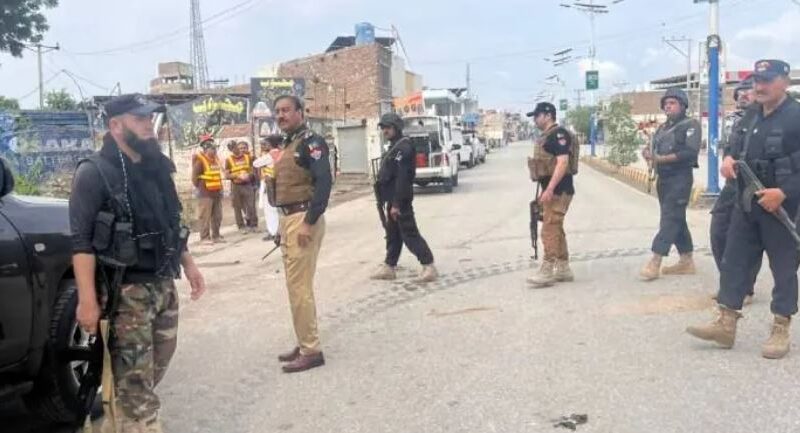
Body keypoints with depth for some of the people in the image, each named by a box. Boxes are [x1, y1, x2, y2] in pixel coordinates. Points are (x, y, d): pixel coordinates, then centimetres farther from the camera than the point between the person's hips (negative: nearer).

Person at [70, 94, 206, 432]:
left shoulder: (155, 168, 11)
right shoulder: (95, 173, -12)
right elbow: (81, 241, -17)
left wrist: (188, 264, 18)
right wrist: (87, 301, -23)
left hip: (163, 284, 8)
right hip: (126, 291, -7)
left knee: (155, 367, 19)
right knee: (135, 380, -4)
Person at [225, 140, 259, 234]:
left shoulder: (248, 157, 6)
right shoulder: (229, 160, -1)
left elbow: (253, 170, 11)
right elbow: (226, 175, -5)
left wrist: (249, 175, -10)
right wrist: (238, 176, -17)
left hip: (248, 185, 1)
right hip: (236, 186, -1)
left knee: (251, 206, -2)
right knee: (238, 208, 4)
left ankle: (254, 225, 7)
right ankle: (241, 227, 12)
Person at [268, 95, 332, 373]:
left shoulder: (310, 142, -11)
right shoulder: (289, 144, 18)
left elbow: (324, 182, -22)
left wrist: (310, 222, -26)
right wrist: (284, 224, 17)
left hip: (303, 219, -10)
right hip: (288, 219, 10)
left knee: (299, 286, -9)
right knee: (297, 285, 14)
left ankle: (311, 351, -1)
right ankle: (305, 344, 23)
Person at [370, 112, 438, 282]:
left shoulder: (403, 147, -17)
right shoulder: (395, 147, 17)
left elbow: (402, 178, -24)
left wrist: (396, 203, -26)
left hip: (400, 200, -10)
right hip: (393, 199, 10)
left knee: (409, 233, -8)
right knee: (393, 233, 14)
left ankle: (429, 267, -3)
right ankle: (389, 267, 22)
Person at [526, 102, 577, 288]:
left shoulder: (558, 134, -14)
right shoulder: (546, 136, 17)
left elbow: (563, 163, -23)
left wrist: (550, 189, -26)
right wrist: (545, 190, 22)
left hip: (558, 190, -10)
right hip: (551, 190, 10)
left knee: (549, 230, -10)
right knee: (556, 230, 13)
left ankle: (547, 272, -7)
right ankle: (563, 269, 19)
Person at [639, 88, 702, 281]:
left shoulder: (691, 125, -5)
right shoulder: (662, 128, 19)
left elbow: (690, 152, -18)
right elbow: (656, 151, 17)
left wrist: (661, 159, -23)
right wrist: (649, 154, -8)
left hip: (680, 178, -8)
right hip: (663, 179, 8)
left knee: (670, 218, -12)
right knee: (676, 219, 11)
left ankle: (655, 262, -16)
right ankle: (686, 261, 17)